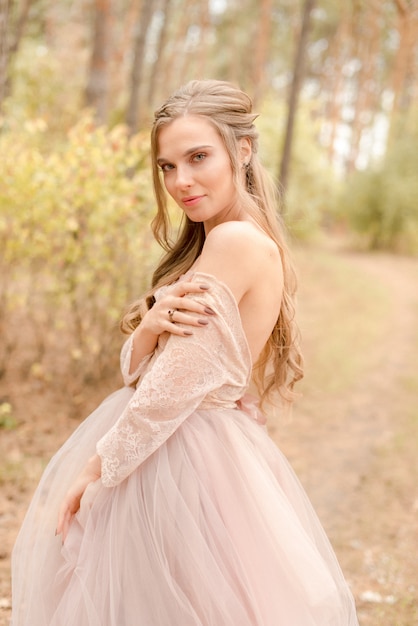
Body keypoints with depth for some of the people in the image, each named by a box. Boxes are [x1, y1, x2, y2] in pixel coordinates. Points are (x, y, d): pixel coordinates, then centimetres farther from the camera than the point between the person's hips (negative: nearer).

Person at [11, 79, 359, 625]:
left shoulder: (235, 241, -21)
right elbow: (136, 373, 5)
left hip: (182, 455, -9)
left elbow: (170, 390, -21)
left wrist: (96, 466, -11)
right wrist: (149, 324, -16)